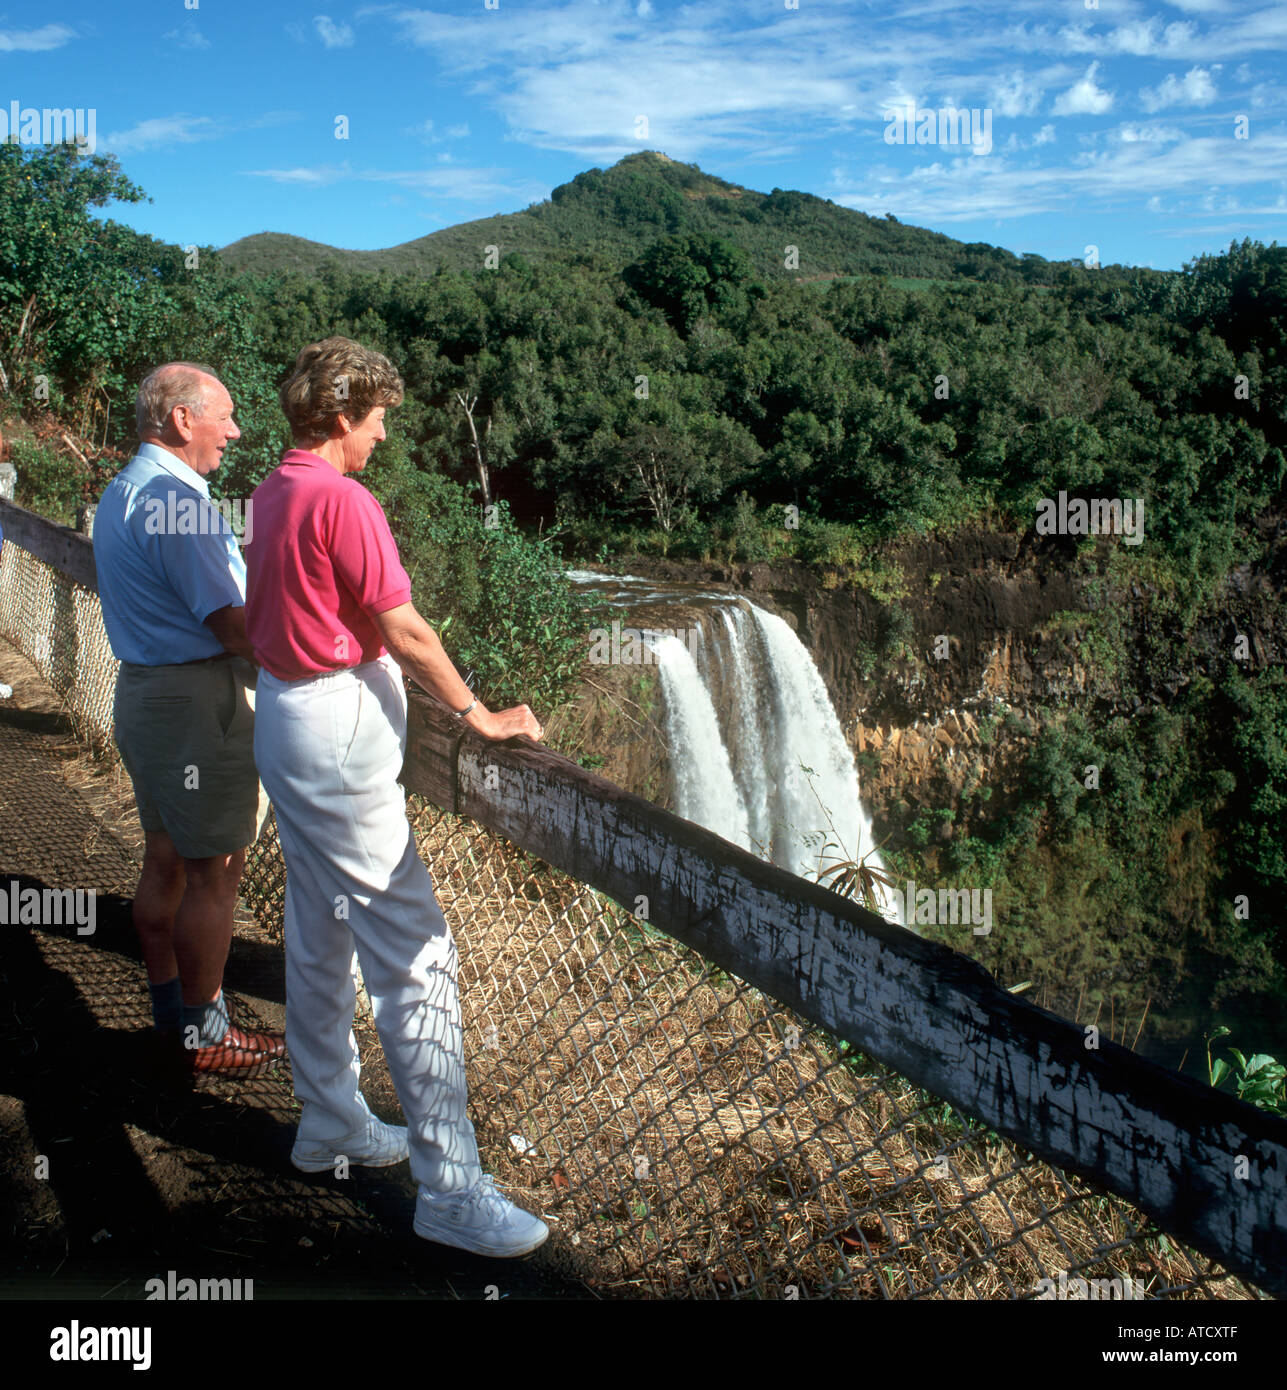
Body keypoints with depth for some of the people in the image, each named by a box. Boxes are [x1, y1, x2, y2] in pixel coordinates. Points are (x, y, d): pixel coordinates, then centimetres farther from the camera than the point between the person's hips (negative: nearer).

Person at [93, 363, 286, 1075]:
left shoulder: (119, 492, 13)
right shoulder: (175, 498, -19)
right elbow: (229, 623, -22)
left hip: (143, 689, 10)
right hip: (198, 702, -10)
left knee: (165, 861, 16)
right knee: (214, 873, 0)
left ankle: (170, 1010, 28)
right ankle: (204, 1033, 11)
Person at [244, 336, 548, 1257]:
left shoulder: (274, 493, 11)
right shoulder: (341, 499, -17)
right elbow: (405, 632, -18)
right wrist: (477, 714, -7)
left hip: (287, 717, 11)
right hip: (338, 735, -11)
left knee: (320, 940, 18)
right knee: (416, 954, -9)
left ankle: (330, 1123, 32)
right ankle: (450, 1188, -4)